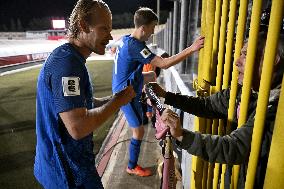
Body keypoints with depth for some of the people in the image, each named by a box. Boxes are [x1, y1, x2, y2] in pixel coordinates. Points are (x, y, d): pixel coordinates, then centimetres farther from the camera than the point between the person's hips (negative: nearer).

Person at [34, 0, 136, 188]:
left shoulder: (68, 57, 7)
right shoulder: (67, 62, -26)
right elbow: (78, 127, -32)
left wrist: (116, 98, -2)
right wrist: (118, 101, -20)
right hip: (69, 171, -9)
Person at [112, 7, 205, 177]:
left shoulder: (127, 39, 3)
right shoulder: (135, 46, -28)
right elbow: (164, 64, -33)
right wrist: (191, 49, -31)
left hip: (122, 87, 9)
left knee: (151, 76, 29)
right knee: (139, 130, 3)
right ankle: (132, 167, 24)